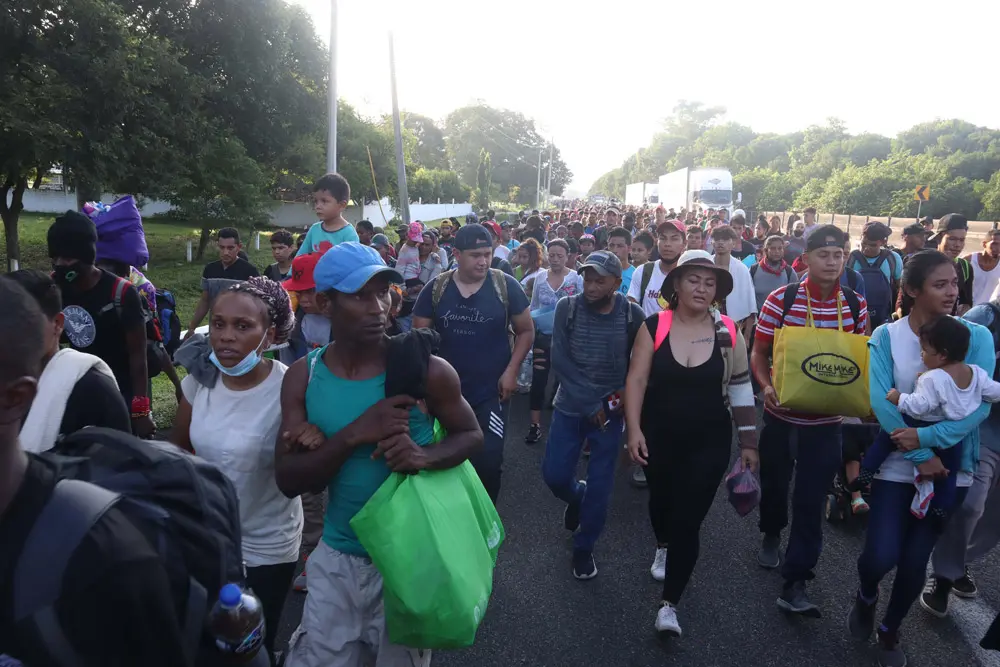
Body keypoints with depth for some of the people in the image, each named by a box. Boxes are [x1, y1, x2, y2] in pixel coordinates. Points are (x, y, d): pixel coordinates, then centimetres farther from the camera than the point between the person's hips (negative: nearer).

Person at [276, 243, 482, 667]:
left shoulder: (425, 371, -15)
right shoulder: (302, 378, -6)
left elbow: (471, 435, -1)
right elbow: (288, 481, -9)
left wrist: (426, 456, -23)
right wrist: (353, 435, -25)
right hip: (338, 558, 2)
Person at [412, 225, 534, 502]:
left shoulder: (505, 286, -9)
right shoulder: (435, 289, -5)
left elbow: (526, 331, 0)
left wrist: (511, 371, -10)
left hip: (492, 391, -2)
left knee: (488, 461, -2)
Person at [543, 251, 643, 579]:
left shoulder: (632, 315, -10)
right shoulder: (567, 307, -10)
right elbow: (559, 360, -12)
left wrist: (627, 394, -12)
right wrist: (589, 401, -16)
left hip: (610, 410, -1)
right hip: (569, 406, 1)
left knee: (599, 485, 4)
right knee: (554, 474, 4)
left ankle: (584, 547, 27)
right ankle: (576, 497, 41)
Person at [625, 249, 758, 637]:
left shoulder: (729, 333, -6)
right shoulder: (654, 327, -9)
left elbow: (741, 390, 1)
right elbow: (636, 379, -10)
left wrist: (749, 442, 3)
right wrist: (634, 429, -19)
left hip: (709, 442, -1)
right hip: (659, 437, 1)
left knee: (688, 521, -3)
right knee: (661, 498, 24)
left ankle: (669, 604, 9)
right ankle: (662, 547, 57)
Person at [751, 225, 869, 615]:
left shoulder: (856, 305, -4)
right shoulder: (781, 300, -11)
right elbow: (758, 353, -5)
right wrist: (766, 386, -23)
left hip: (826, 420, 1)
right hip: (781, 414, 0)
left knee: (811, 500, 1)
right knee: (774, 483, 18)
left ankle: (795, 583, 9)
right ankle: (771, 535, 50)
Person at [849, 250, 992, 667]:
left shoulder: (976, 337, -5)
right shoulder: (885, 337, -6)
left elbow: (979, 405, -14)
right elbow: (881, 403, -15)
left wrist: (928, 437, -25)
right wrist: (920, 456, -20)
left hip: (951, 465, 1)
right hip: (898, 461, -1)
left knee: (915, 560, 7)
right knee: (881, 556, -9)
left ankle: (890, 632, 35)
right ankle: (865, 597, 28)